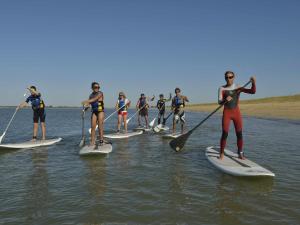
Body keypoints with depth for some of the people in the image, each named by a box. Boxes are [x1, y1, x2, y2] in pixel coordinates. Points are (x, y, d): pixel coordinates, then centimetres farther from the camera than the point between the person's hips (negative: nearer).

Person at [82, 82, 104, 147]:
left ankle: (101, 140, 3)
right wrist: (86, 105, -15)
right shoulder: (91, 95, 14)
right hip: (94, 111, 5)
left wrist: (87, 101, -30)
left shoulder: (100, 93, -4)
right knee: (93, 127, 0)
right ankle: (92, 141, 3)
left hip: (100, 111, -5)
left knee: (100, 126, -5)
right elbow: (89, 102, 6)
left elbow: (94, 99, -20)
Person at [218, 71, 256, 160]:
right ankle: (221, 154, 4)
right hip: (227, 113, -2)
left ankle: (240, 153, 14)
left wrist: (254, 83, -21)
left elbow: (252, 91, -3)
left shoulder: (238, 88, 4)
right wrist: (225, 100, -32)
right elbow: (219, 102, -10)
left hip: (237, 112, 2)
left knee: (239, 134, 2)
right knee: (224, 134, -8)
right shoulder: (222, 89, -1)